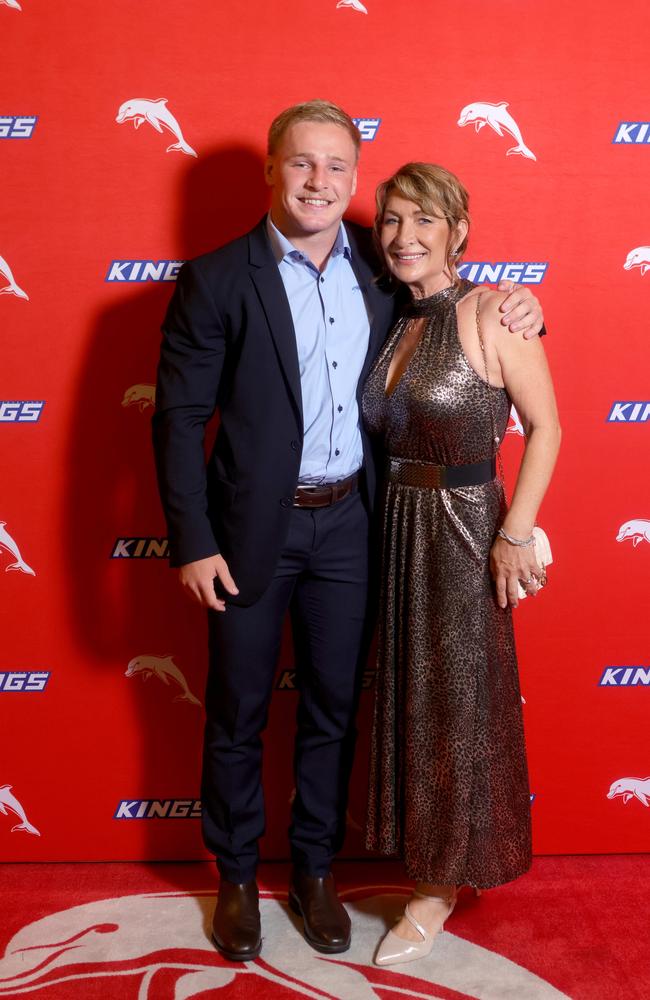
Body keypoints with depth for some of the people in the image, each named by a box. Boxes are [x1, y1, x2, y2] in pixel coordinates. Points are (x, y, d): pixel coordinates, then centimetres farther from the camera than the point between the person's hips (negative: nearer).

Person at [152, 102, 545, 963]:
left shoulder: (379, 264, 2)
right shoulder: (215, 280, -9)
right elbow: (179, 417, -8)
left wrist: (513, 311, -5)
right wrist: (193, 544, -12)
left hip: (349, 523, 3)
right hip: (253, 529, -3)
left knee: (333, 708, 15)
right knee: (237, 715, 12)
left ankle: (315, 872, 36)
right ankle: (237, 877, 35)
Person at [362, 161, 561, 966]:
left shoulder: (493, 312, -13)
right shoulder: (393, 320, 7)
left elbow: (544, 427, -13)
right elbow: (388, 432, 11)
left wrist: (515, 533, -17)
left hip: (464, 529, -6)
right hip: (396, 526, 6)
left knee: (456, 704, 8)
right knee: (404, 695, 16)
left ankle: (441, 887, 27)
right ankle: (423, 856, 38)